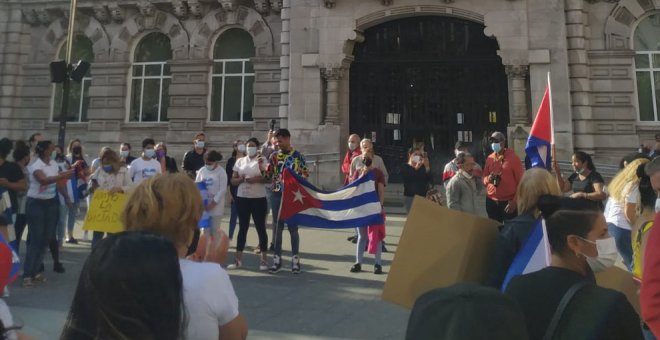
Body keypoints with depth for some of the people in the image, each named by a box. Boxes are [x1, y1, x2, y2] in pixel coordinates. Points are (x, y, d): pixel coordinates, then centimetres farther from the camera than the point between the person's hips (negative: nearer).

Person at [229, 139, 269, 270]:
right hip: (242, 198, 3)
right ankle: (238, 259, 15)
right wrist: (241, 179, -11)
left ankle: (264, 259, 10)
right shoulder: (240, 161, 10)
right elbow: (233, 180, 9)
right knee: (242, 228, 8)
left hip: (259, 199, -3)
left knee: (260, 228, 2)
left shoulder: (262, 160, 0)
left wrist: (256, 179, -25)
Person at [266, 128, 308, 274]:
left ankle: (295, 259, 12)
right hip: (277, 195, 3)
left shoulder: (298, 156, -1)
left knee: (293, 227, 3)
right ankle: (277, 259, 15)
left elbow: (305, 175, 1)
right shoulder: (274, 156, 6)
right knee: (278, 227, 7)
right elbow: (268, 175, 5)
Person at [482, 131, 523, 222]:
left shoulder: (513, 158, -5)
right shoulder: (489, 158, 8)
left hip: (508, 202, -4)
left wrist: (514, 202, -12)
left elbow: (520, 182, -6)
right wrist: (488, 179, -9)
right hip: (491, 202, 4)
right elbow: (484, 178, 15)